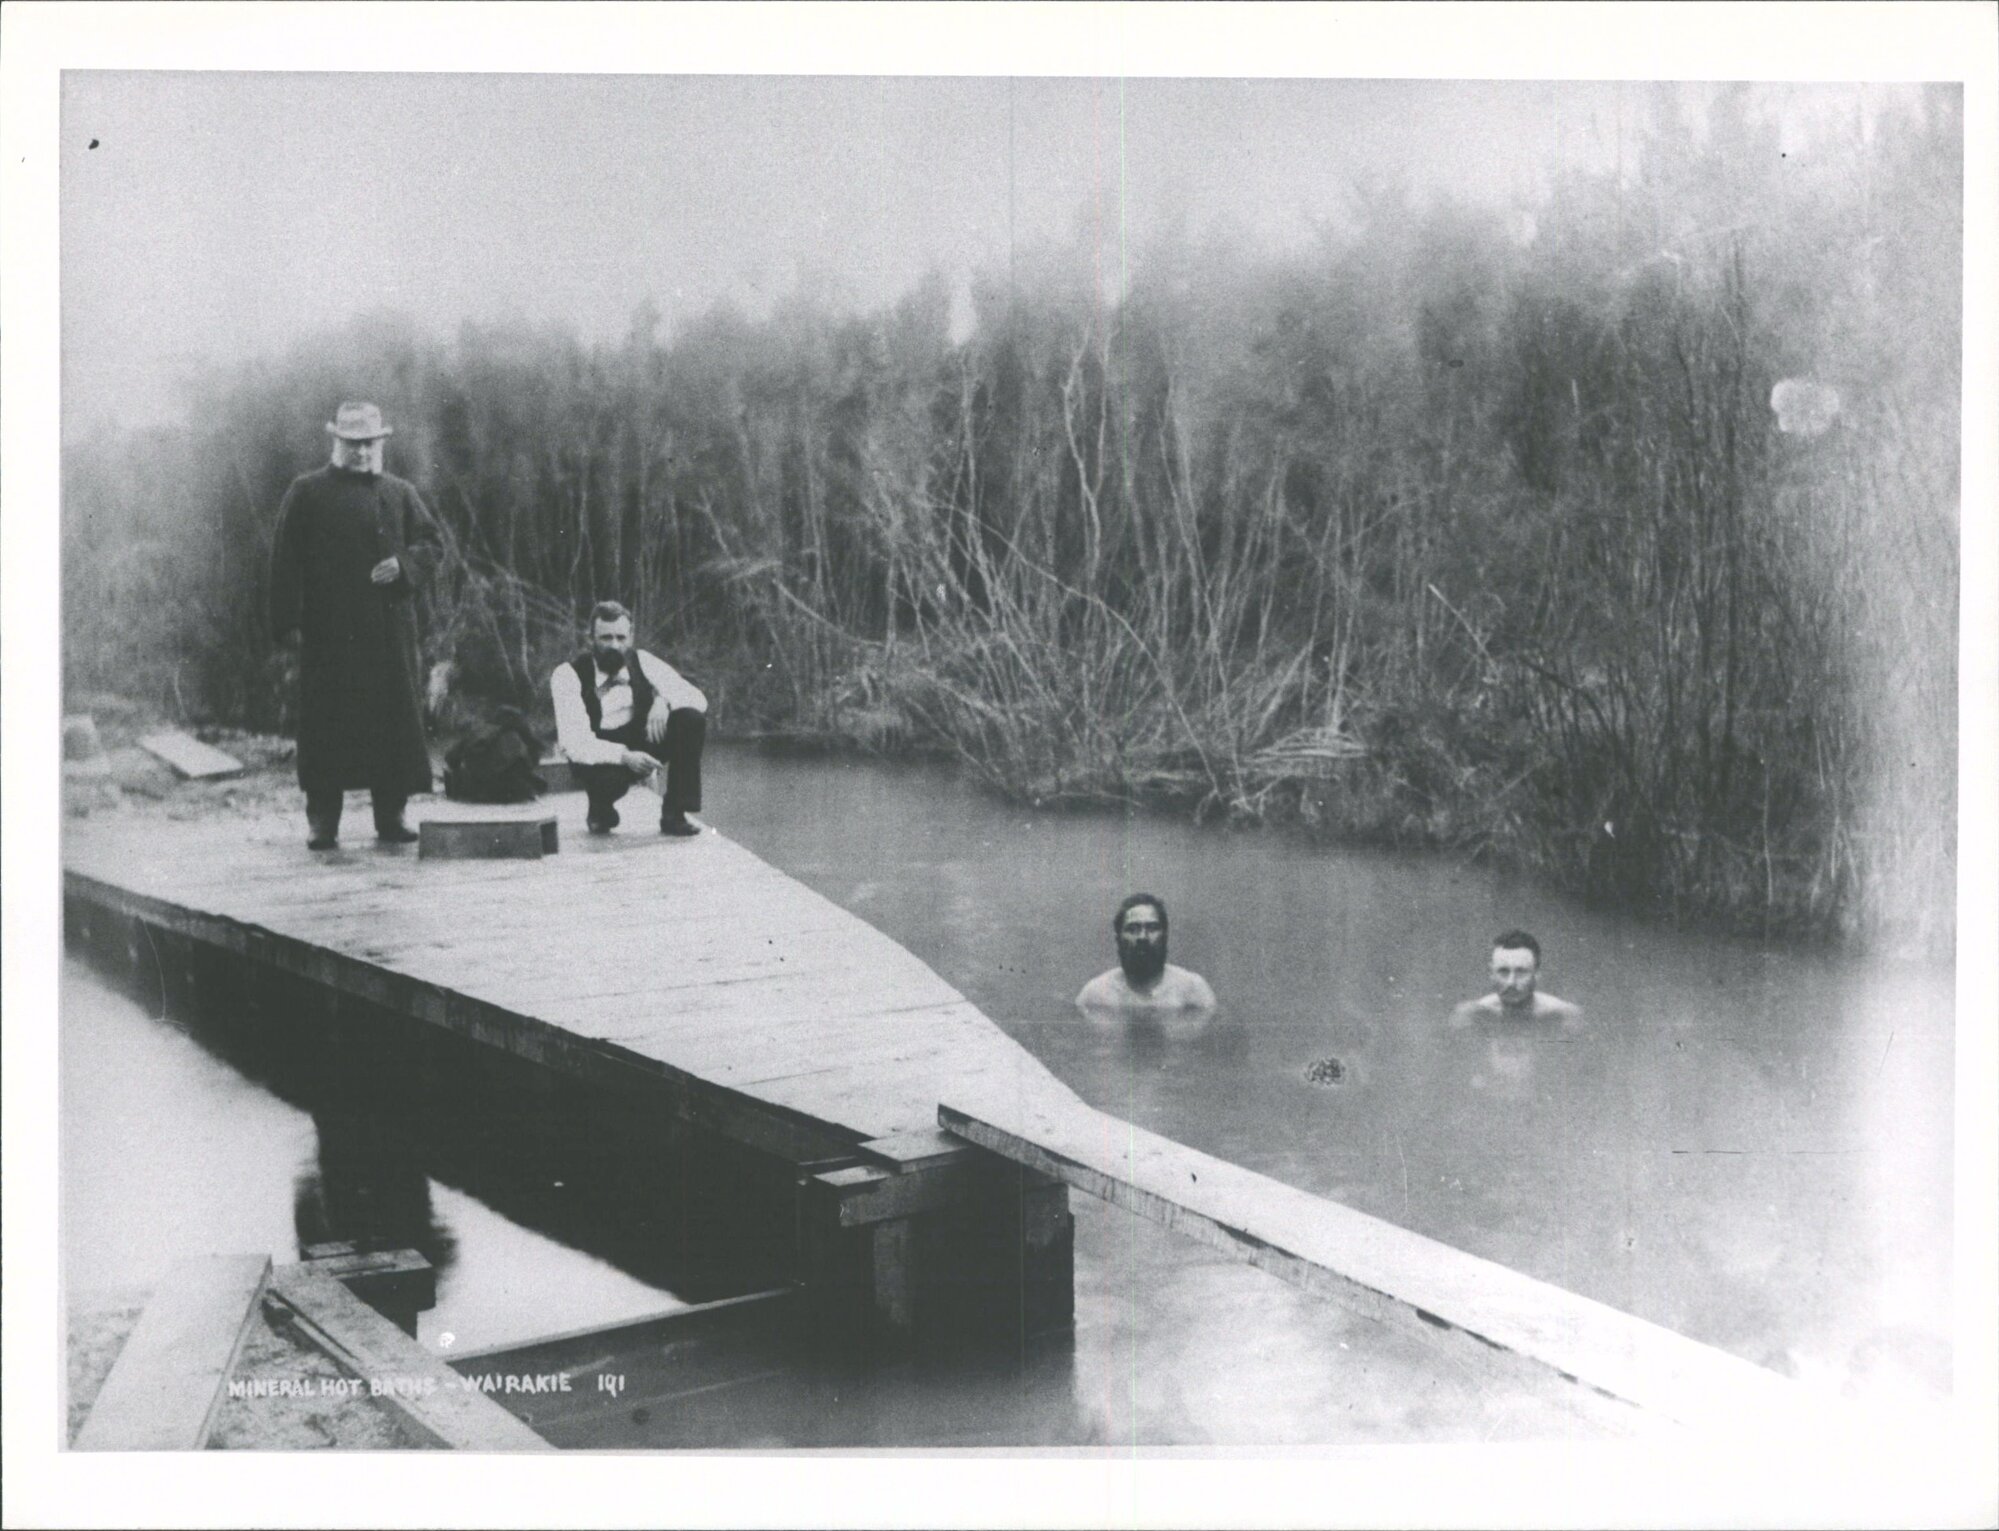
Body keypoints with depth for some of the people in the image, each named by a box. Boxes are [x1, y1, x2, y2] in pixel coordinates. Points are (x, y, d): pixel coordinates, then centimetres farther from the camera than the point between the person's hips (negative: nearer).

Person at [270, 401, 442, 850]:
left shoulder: (401, 494, 14)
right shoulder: (306, 493, 5)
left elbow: (431, 543, 15)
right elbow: (285, 560, 0)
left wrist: (403, 564, -7)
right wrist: (290, 622, -7)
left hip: (389, 631, 3)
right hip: (328, 631, -3)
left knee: (395, 718, 2)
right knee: (327, 722, -2)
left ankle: (391, 816, 10)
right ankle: (322, 821, 5)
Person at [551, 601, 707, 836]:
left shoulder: (642, 662, -8)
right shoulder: (568, 674, -18)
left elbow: (697, 699, -9)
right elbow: (574, 744, -25)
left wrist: (663, 700, -31)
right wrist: (623, 756, -41)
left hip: (641, 747, 4)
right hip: (599, 757, -4)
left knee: (691, 718, -23)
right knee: (609, 779, -40)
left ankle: (674, 813, -14)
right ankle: (600, 810, 0)